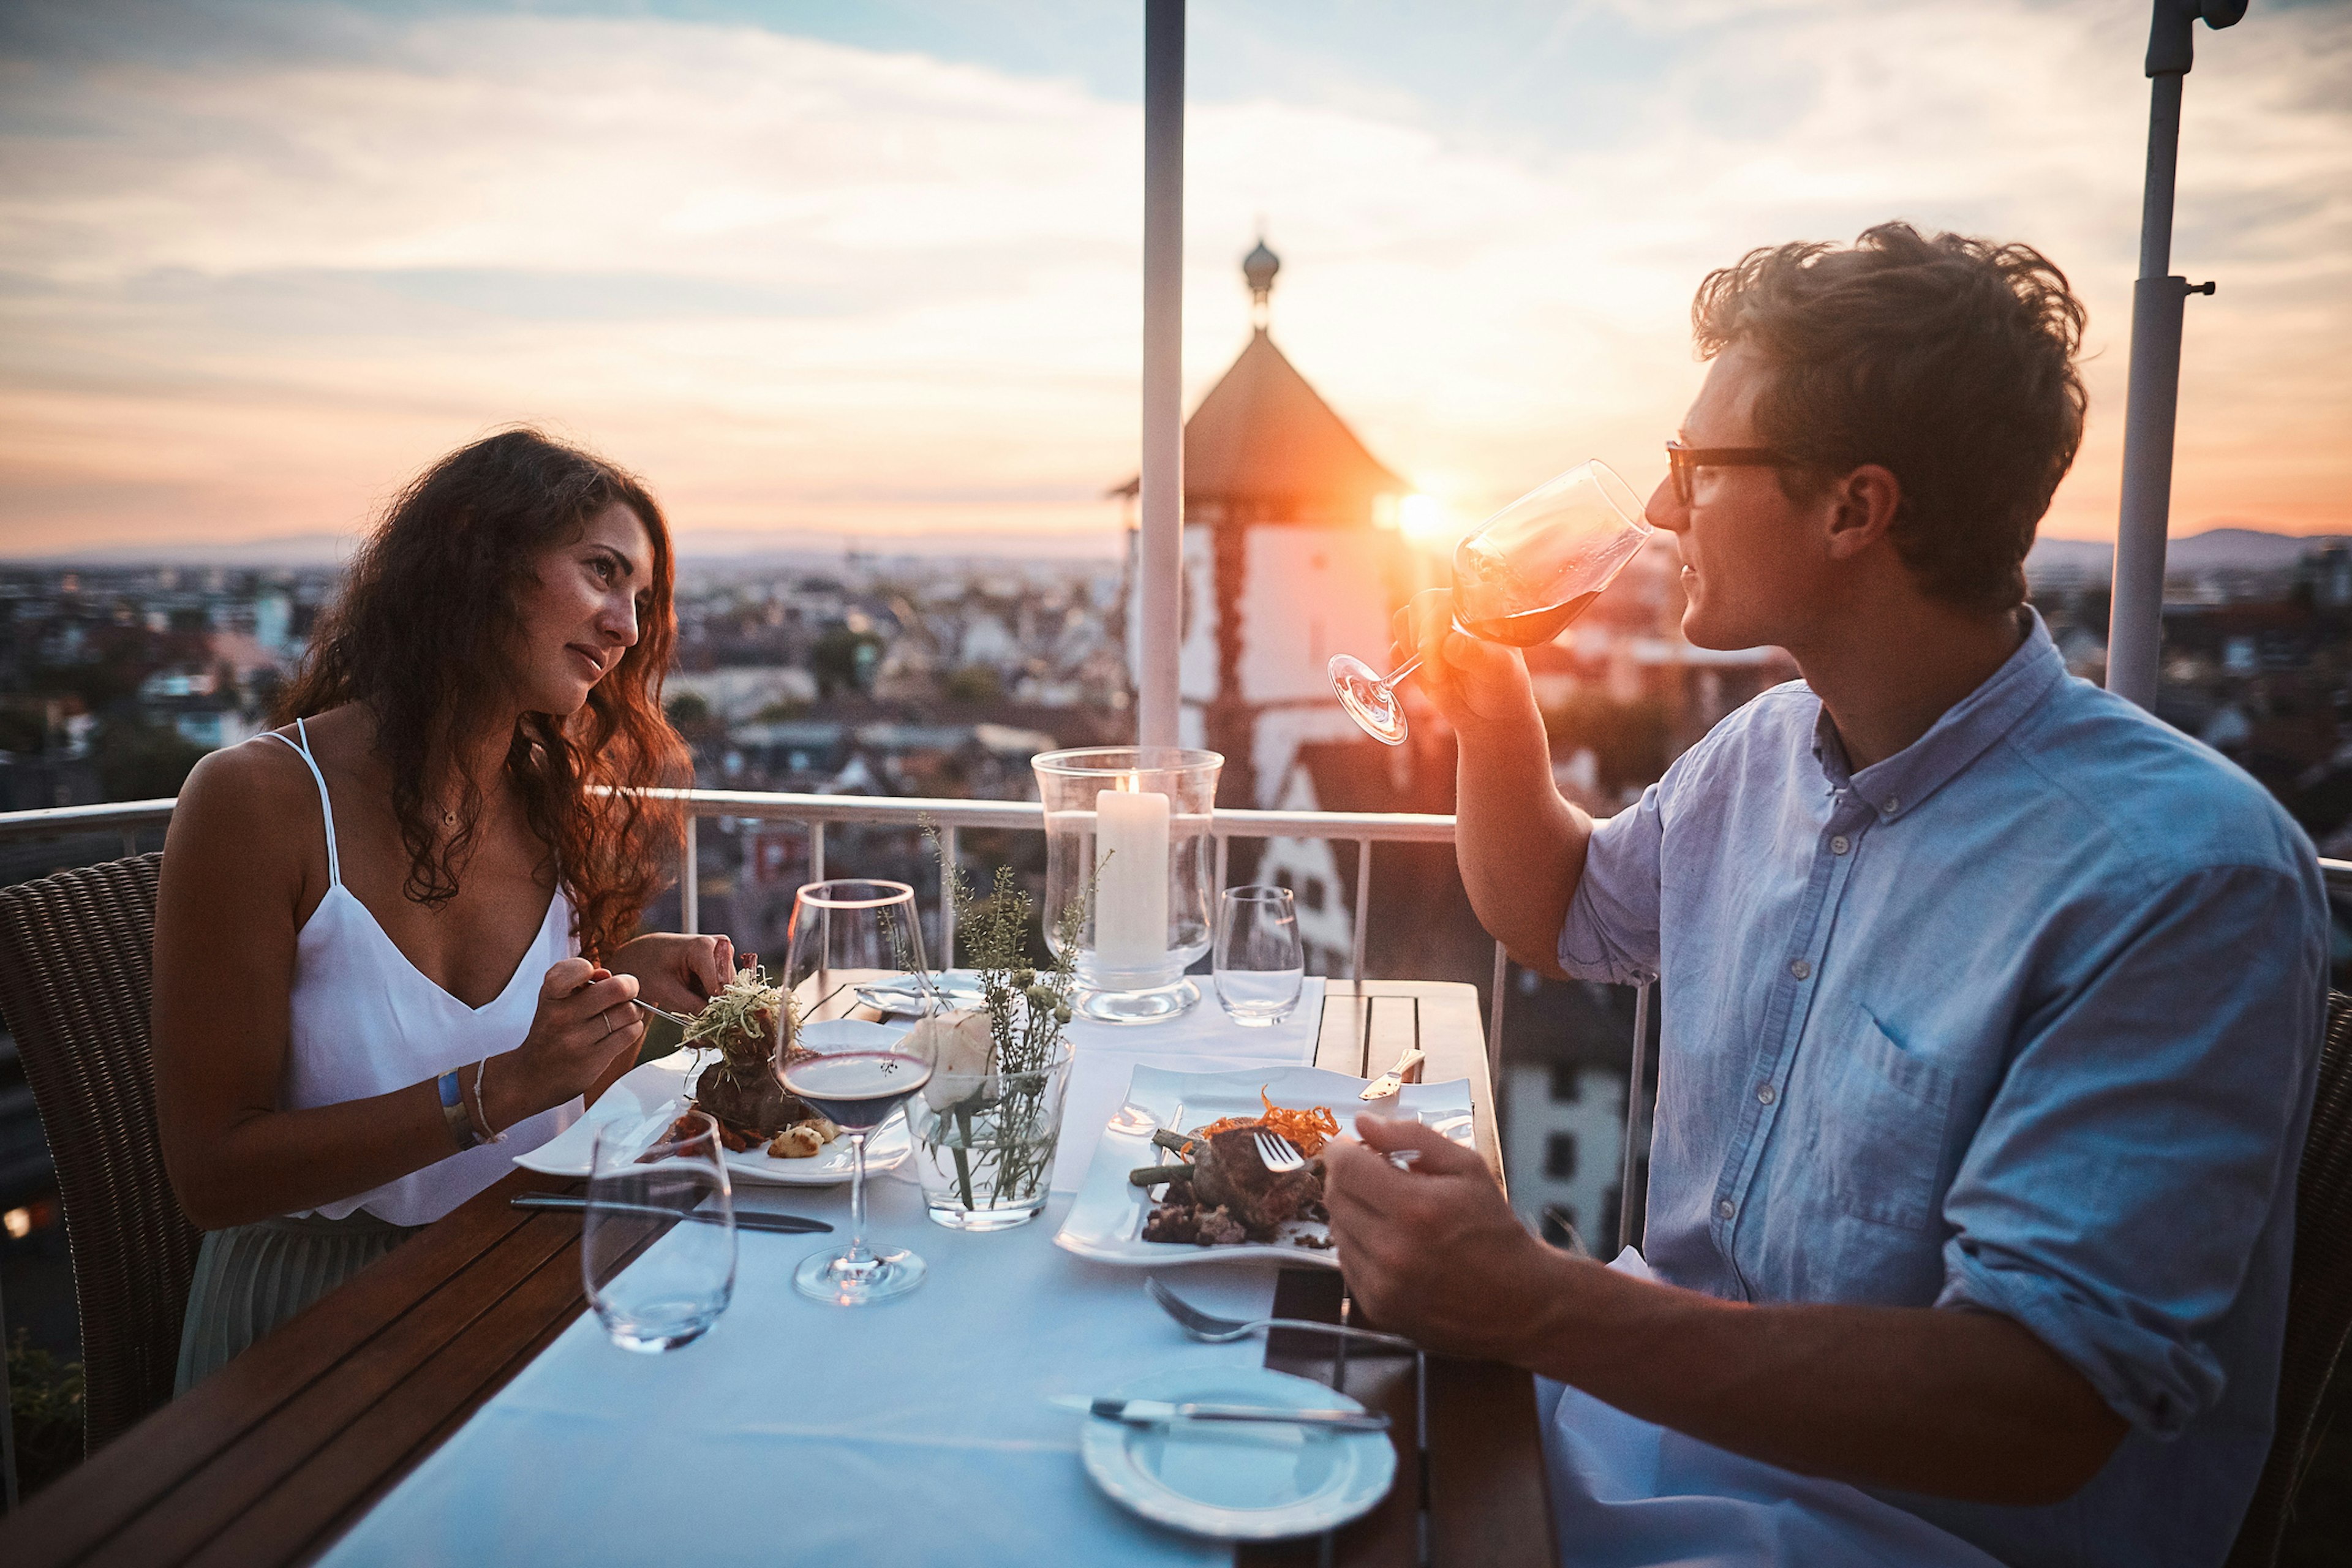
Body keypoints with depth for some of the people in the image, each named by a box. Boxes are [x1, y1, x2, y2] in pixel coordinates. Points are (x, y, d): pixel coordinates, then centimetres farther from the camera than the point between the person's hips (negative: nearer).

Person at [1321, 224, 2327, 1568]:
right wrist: (1492, 708, 1)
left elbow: (2040, 1407, -28)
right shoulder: (1765, 752, 2)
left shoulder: (2182, 875, -24)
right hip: (1677, 1401, 7)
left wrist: (1533, 1308, -35)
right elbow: (1559, 915, 20)